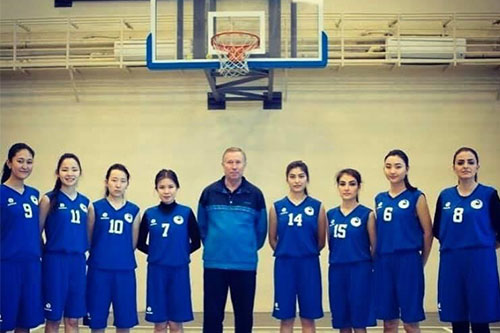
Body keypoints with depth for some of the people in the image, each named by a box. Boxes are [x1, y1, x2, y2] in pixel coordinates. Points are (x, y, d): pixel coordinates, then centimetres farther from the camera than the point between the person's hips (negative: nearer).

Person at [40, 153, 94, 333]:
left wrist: (85, 253, 5)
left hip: (78, 262, 4)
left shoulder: (86, 203, 9)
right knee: (53, 318, 4)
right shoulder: (49, 199, -4)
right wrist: (45, 254, -2)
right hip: (55, 261, -4)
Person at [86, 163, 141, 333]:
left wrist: (122, 257, 12)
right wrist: (101, 256, 11)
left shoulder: (134, 210, 5)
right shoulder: (96, 207, 0)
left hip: (125, 271, 2)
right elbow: (88, 240, 5)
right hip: (99, 270, -2)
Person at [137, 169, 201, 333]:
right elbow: (140, 243, 8)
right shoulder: (149, 214, 0)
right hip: (156, 271, 1)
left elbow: (196, 242, 2)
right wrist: (154, 252, -3)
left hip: (179, 271, -1)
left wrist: (182, 252, -6)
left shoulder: (186, 213, -3)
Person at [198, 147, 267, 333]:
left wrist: (250, 248, 10)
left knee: (244, 315, 10)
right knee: (212, 315, 7)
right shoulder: (209, 192, 1)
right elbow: (202, 225, 10)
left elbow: (261, 228, 7)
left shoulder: (255, 194, -1)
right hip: (214, 264, 0)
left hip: (245, 265, 0)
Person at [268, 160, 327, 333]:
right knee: (286, 318, 6)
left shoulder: (317, 206, 1)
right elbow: (272, 239, 8)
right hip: (284, 265, 0)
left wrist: (307, 253, 11)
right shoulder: (277, 207, 2)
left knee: (308, 318, 6)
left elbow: (321, 241, 5)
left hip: (309, 265, 0)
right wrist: (286, 253, 9)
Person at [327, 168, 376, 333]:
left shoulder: (367, 214, -3)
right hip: (336, 271, 4)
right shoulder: (331, 214, 8)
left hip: (360, 271, -4)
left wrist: (373, 269, 5)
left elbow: (375, 247, 0)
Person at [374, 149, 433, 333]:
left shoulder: (416, 197, -3)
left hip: (408, 261, -4)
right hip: (383, 262, 4)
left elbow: (428, 232, -2)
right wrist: (378, 259, 10)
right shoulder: (379, 199, 11)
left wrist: (421, 262, 2)